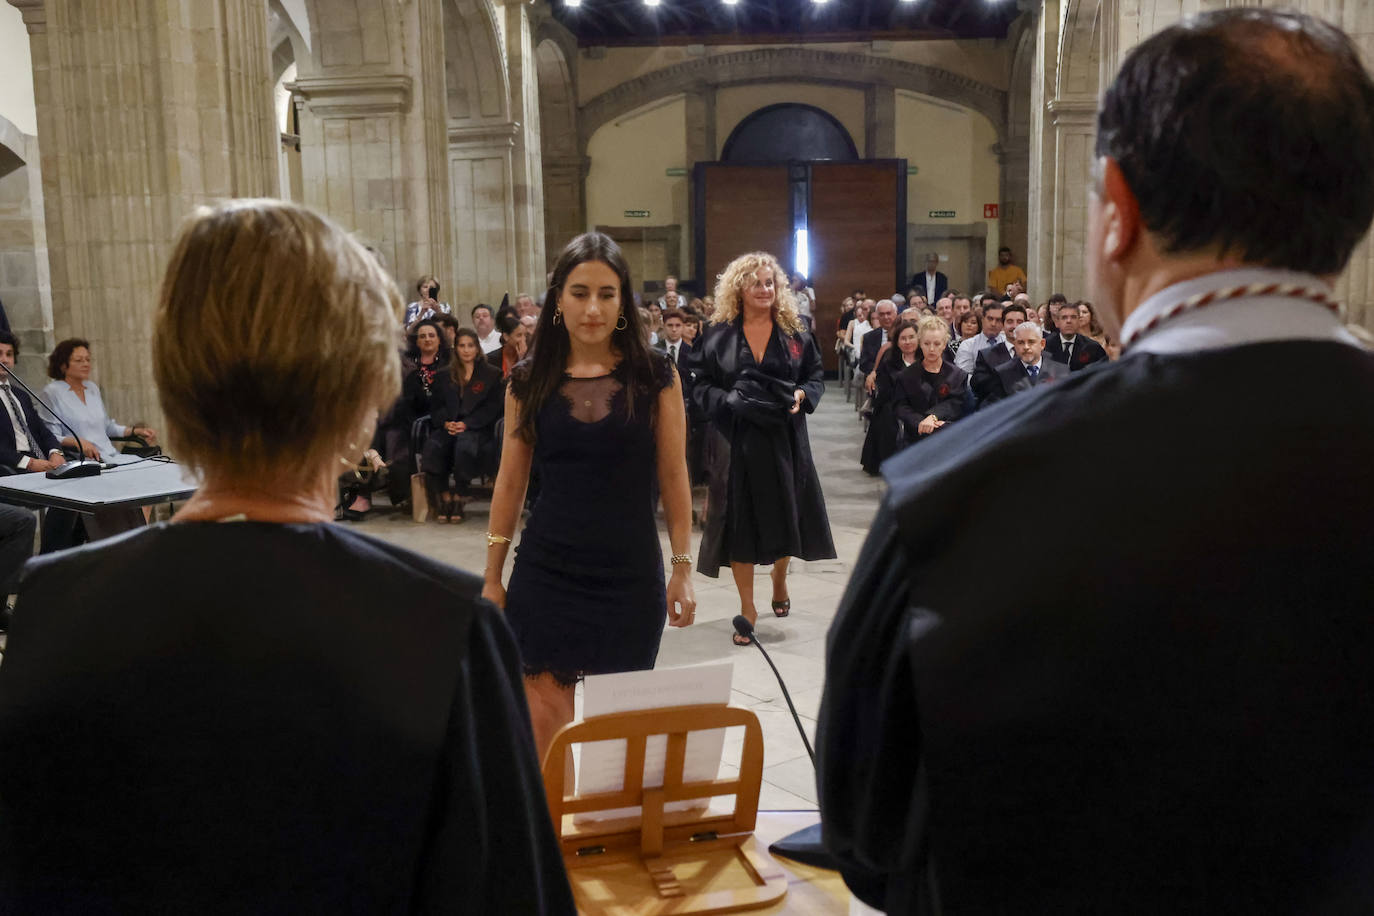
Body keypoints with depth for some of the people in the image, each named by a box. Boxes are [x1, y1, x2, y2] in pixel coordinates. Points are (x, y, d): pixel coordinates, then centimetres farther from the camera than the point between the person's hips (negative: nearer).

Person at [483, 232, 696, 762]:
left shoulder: (655, 377, -2)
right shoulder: (530, 382, 2)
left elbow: (673, 479, 1)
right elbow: (510, 482, 6)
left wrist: (682, 568, 0)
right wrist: (492, 577, 7)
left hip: (631, 576, 0)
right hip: (546, 574, 1)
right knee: (545, 732, -1)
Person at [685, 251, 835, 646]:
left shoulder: (795, 333, 4)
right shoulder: (718, 335, -1)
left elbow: (816, 374, 10)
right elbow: (700, 384, 0)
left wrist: (803, 395, -10)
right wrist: (727, 400, -17)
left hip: (784, 439, 2)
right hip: (737, 439, -2)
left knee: (785, 514, 12)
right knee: (741, 520, 1)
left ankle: (780, 581, 42)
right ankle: (747, 608, 12)